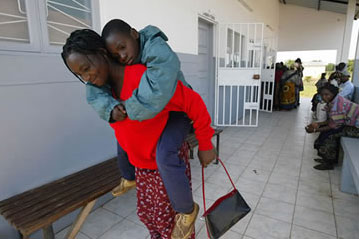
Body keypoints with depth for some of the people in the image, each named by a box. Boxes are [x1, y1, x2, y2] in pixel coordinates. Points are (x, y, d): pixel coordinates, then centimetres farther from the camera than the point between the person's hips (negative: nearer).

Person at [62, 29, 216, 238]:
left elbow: (193, 101, -25)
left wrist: (205, 145, -18)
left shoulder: (143, 78, -30)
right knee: (146, 213, 22)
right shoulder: (106, 86, -3)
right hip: (143, 163, 8)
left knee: (167, 218, 10)